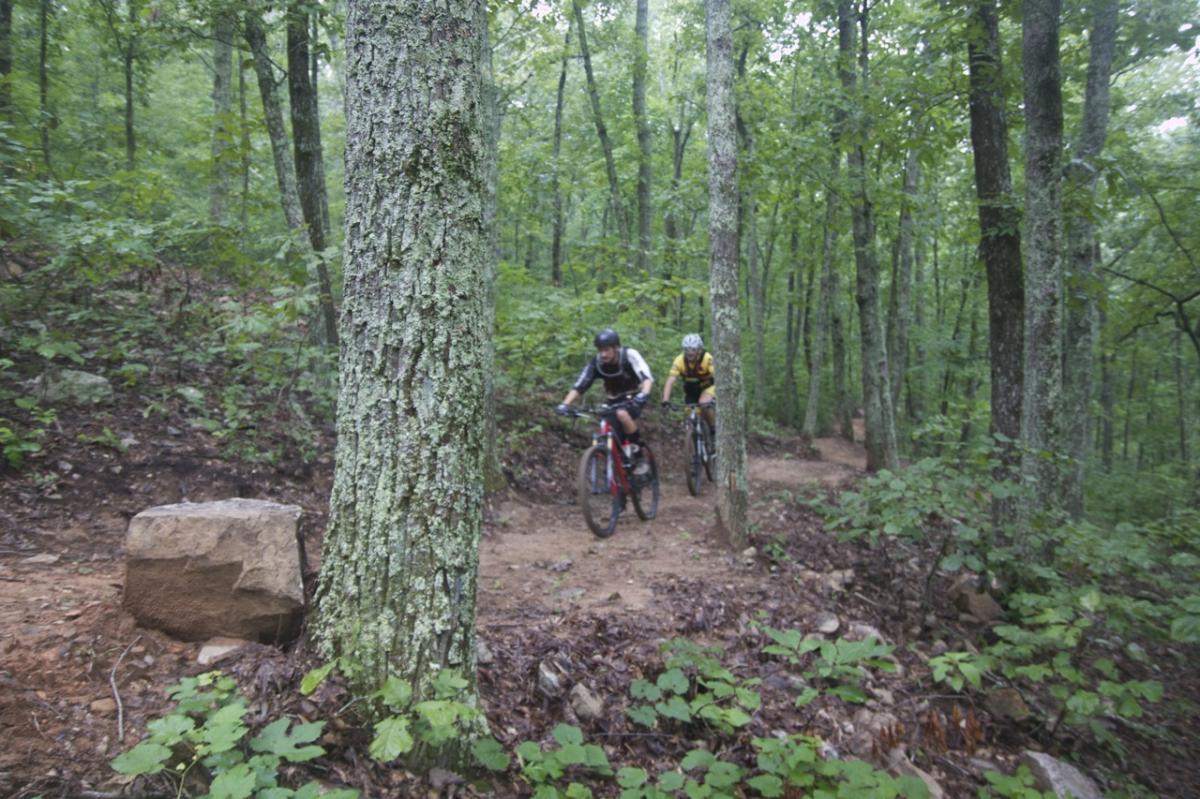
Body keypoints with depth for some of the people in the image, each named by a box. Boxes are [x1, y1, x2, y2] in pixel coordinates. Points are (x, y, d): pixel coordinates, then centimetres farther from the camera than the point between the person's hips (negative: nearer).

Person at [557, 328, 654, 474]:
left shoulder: (629, 355, -25)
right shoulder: (595, 363, -17)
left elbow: (647, 377, -36)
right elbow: (579, 386, -20)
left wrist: (644, 394, -57)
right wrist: (565, 404, -36)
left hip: (634, 397, -4)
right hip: (615, 400, 4)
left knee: (622, 414, -35)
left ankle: (639, 459, -22)